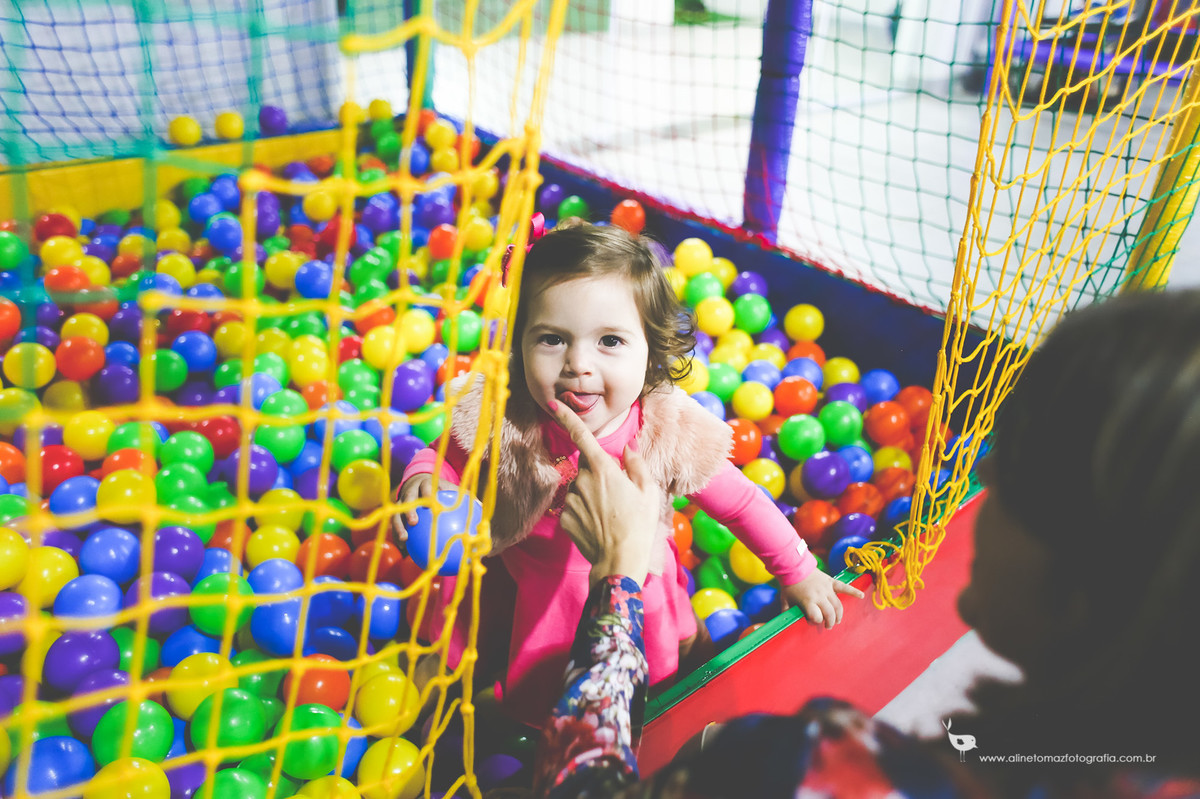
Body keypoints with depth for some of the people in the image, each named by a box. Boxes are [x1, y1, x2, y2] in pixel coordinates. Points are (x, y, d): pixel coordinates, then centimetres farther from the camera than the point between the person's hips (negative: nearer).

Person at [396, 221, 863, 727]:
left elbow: (741, 504, -12)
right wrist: (421, 483, -32)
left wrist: (799, 573, -1)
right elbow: (446, 458, -9)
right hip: (523, 583, 1)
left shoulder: (670, 433, -28)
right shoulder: (499, 418, -29)